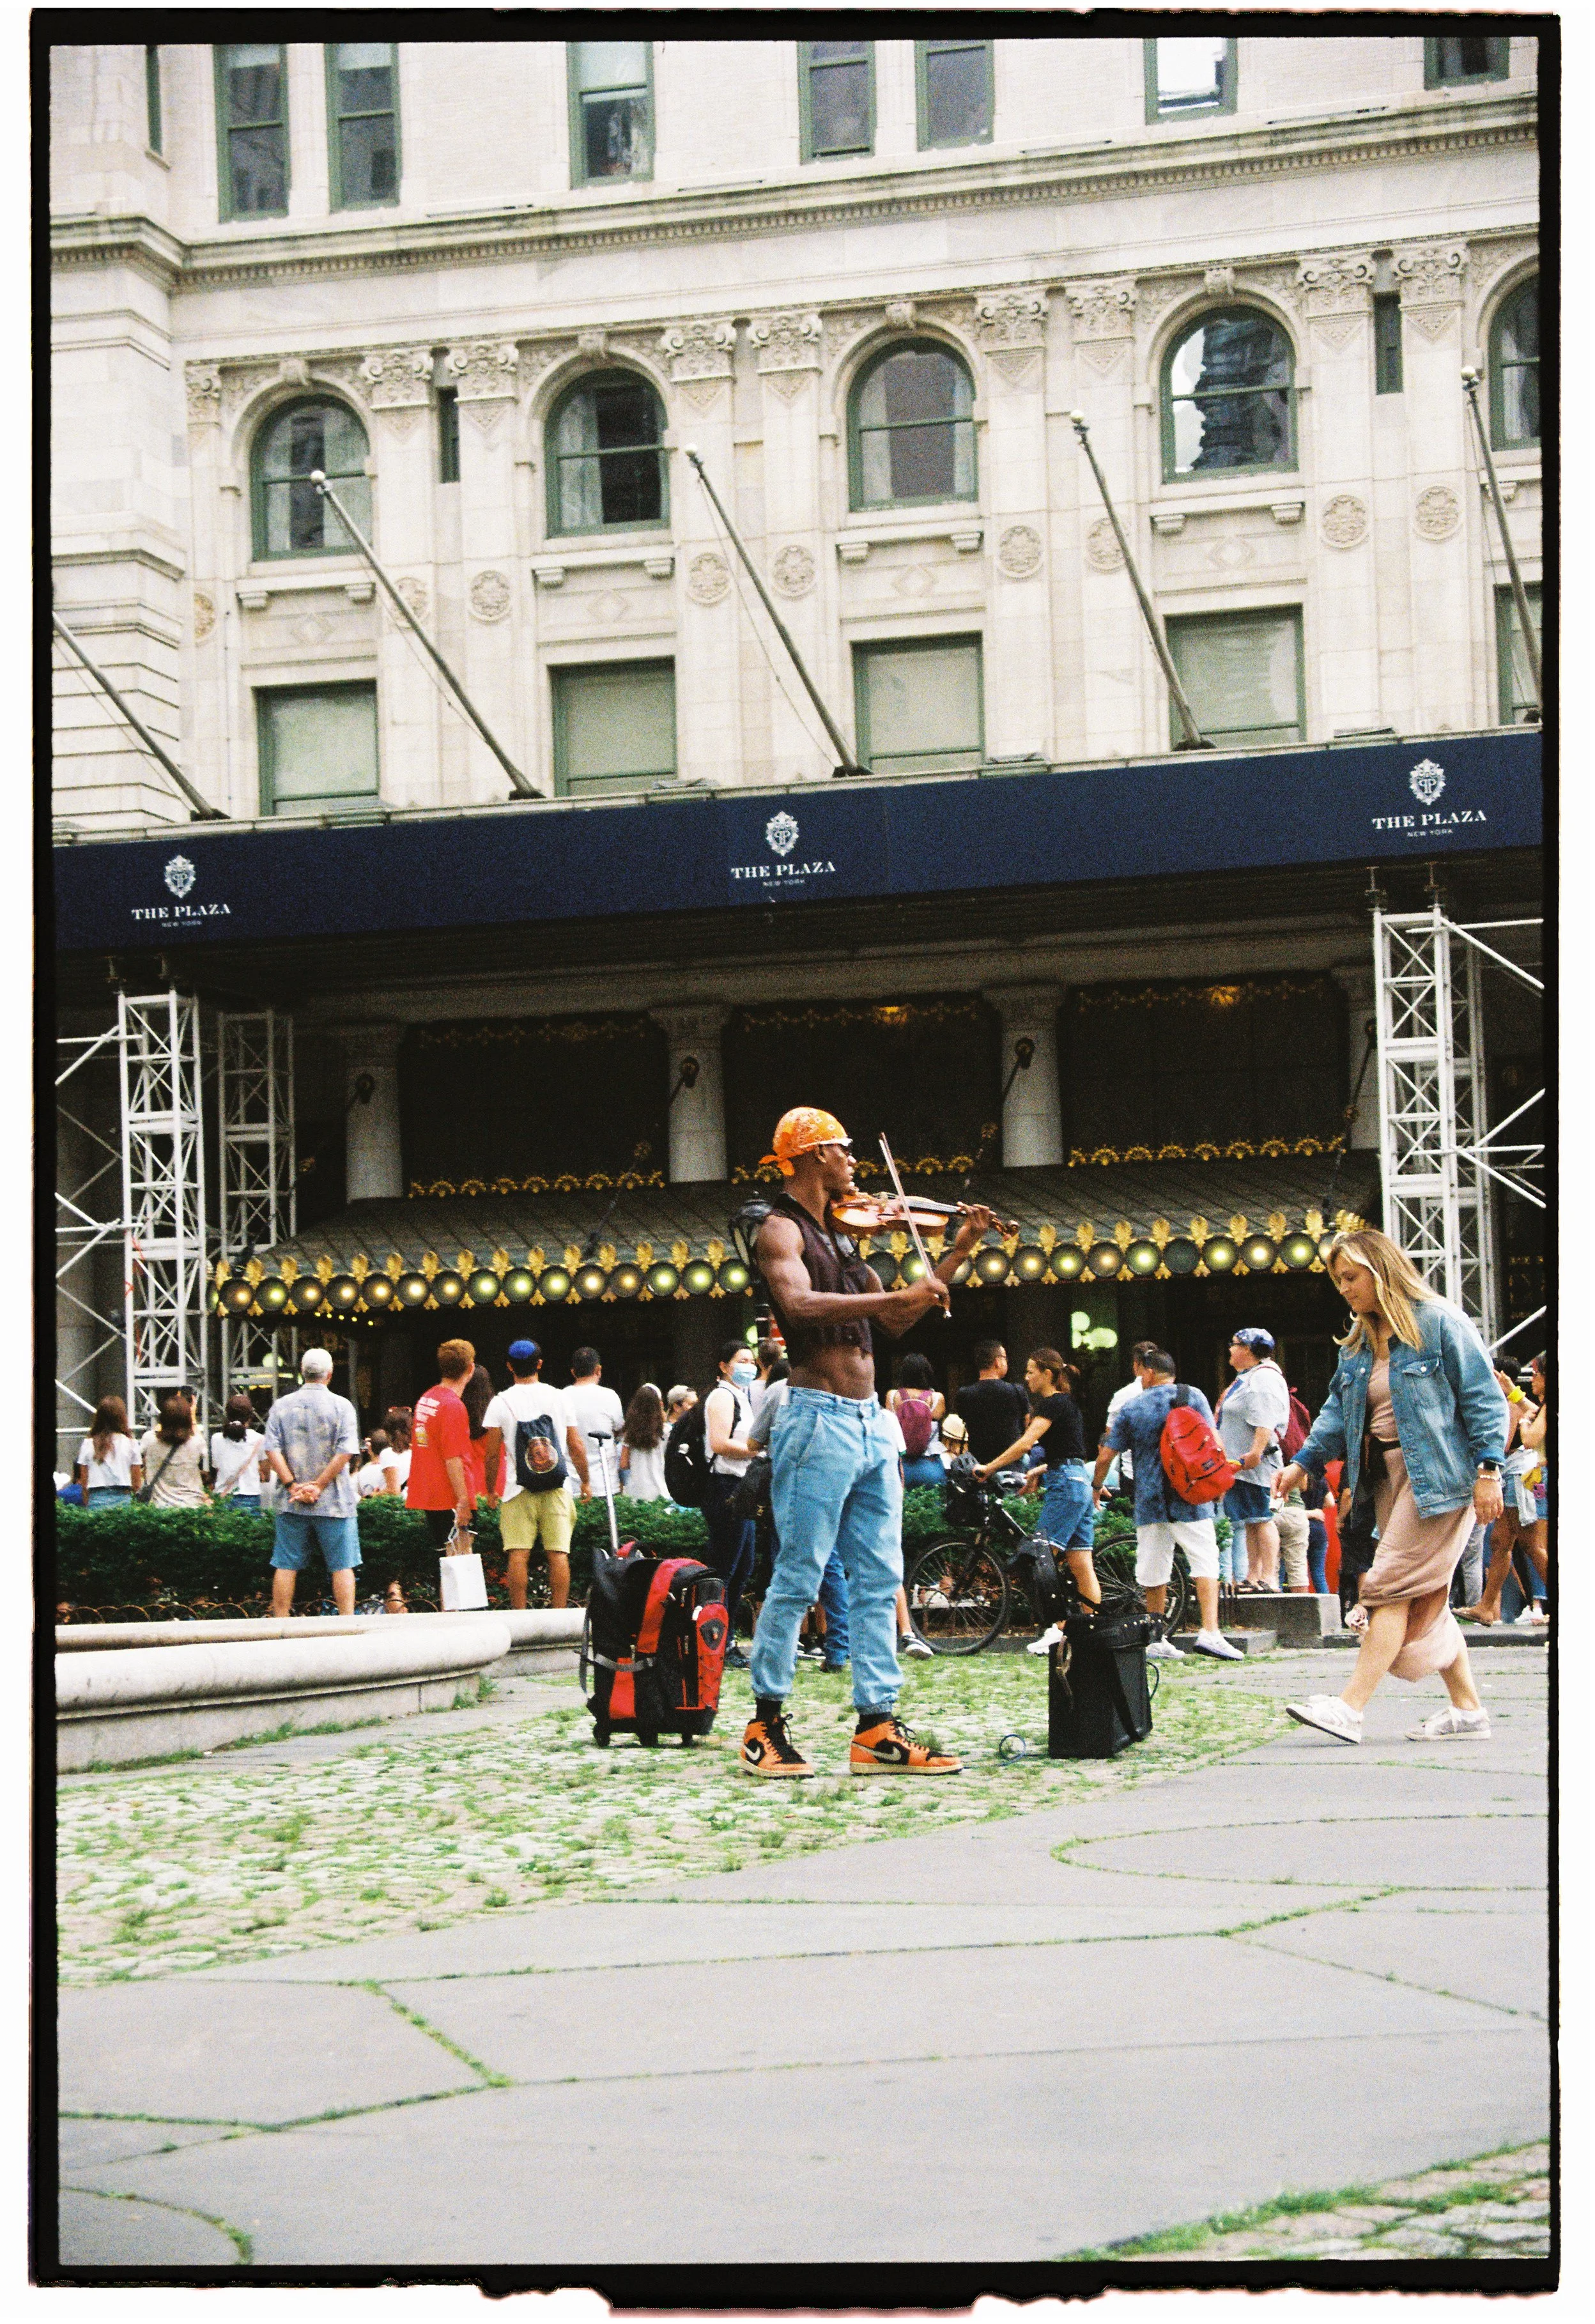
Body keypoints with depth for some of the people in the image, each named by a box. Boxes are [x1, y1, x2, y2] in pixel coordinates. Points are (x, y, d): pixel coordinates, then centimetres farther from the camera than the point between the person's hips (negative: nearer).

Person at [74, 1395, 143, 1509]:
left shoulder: (88, 1444, 4)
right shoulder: (130, 1443, 1)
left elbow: (84, 1482, 7)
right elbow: (137, 1483, 2)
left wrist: (87, 1505, 16)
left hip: (96, 1499, 1)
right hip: (123, 1498, -1)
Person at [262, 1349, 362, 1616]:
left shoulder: (281, 1406, 4)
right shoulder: (341, 1406, -3)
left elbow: (272, 1450, -4)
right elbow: (345, 1452, -12)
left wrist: (293, 1485, -5)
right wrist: (319, 1486, -9)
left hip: (290, 1504, 2)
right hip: (335, 1503, -2)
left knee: (286, 1566, 7)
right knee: (342, 1566, 2)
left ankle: (279, 1623, 9)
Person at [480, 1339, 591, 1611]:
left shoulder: (501, 1403, 0)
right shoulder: (560, 1398, 5)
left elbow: (492, 1454, 0)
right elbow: (577, 1447, 7)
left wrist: (491, 1490, 12)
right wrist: (585, 1482, 20)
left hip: (518, 1489, -1)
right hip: (557, 1489, 1)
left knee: (518, 1554, -2)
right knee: (559, 1553, 1)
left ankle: (519, 1616, -5)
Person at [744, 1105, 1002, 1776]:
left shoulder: (839, 1234, 19)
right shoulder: (782, 1230, -6)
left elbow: (895, 1321, 22)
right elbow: (800, 1304, -26)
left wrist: (956, 1252, 19)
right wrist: (899, 1294, -26)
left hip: (869, 1423, 9)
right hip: (819, 1419, -9)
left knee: (878, 1580, 5)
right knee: (797, 1578, -5)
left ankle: (877, 1730, 6)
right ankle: (765, 1729, 3)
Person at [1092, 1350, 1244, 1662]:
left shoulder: (1130, 1407, 6)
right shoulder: (1192, 1396, 3)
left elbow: (1106, 1456, 7)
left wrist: (1096, 1486, 24)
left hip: (1148, 1501, 2)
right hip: (1190, 1498, -2)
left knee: (1154, 1571, 7)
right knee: (1204, 1560, -3)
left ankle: (1156, 1640, 11)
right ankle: (1209, 1632, -17)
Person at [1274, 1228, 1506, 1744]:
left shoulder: (1440, 1323, -8)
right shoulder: (1357, 1341, 14)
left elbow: (1483, 1399, -9)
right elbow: (1338, 1409, 18)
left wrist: (1489, 1470, -15)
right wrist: (1304, 1462, 4)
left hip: (1438, 1472, -8)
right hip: (1388, 1474, 8)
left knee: (1394, 1586, -13)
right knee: (1424, 1595, 8)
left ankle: (1350, 1707, -19)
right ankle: (1467, 1707, 15)